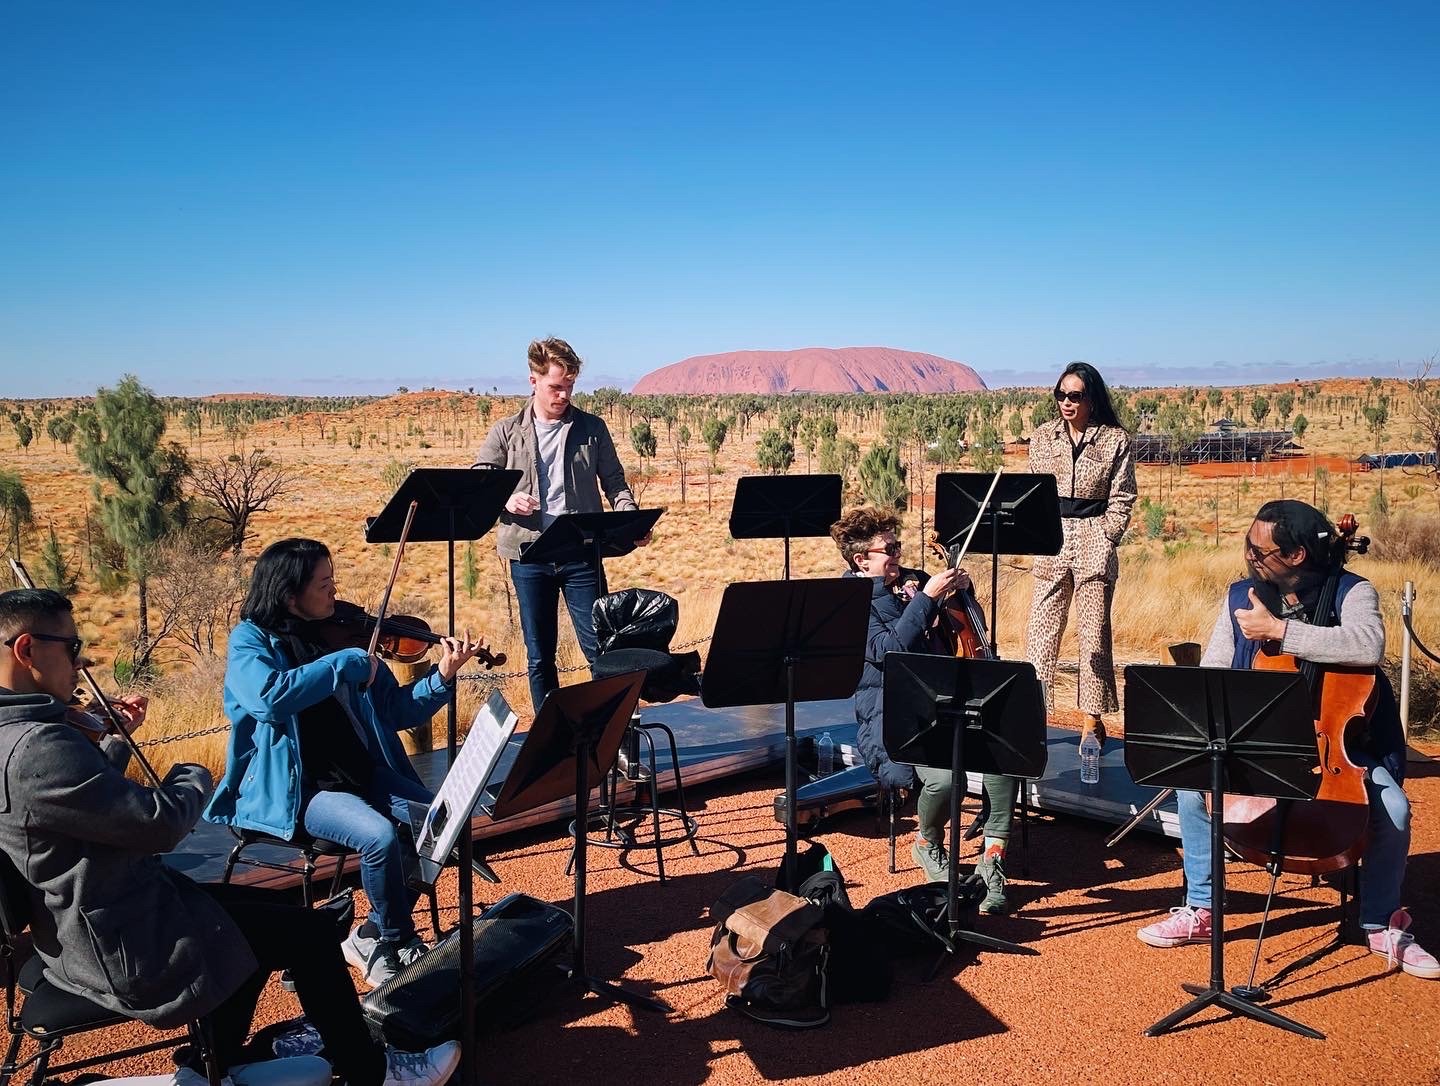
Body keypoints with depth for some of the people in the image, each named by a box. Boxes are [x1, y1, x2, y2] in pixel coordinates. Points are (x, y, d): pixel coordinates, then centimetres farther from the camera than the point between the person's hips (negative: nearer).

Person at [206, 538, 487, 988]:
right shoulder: (251, 639, -5)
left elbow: (396, 711, 10)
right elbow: (267, 697, -29)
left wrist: (443, 676, -5)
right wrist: (347, 664, -24)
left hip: (364, 773, 5)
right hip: (296, 788, -5)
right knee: (380, 836, -28)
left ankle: (372, 936, 4)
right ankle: (393, 938, 1)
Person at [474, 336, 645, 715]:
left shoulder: (592, 428, 6)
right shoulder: (506, 432, 5)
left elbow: (613, 481, 9)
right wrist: (506, 500, -17)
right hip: (529, 556, 1)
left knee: (599, 648, -1)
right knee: (539, 656, 9)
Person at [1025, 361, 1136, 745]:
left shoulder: (1115, 440, 1)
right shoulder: (1043, 437, 9)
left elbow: (1122, 500, 2)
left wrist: (1104, 540, -8)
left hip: (1094, 544, -2)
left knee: (1093, 631, 1)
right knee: (1041, 629, -1)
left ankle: (1093, 718, 9)